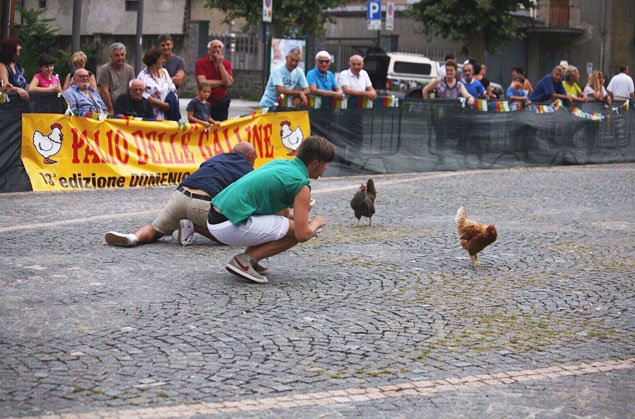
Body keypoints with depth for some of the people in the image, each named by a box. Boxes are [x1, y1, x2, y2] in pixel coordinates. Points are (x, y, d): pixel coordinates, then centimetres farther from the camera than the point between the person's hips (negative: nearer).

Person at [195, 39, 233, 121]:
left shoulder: (226, 64, 8)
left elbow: (229, 83, -8)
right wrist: (222, 82, -7)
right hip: (207, 103, -3)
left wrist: (220, 64, -8)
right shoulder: (200, 63, -2)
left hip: (222, 104, 3)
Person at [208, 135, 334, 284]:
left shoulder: (280, 163, 18)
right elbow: (303, 235, -9)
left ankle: (247, 257, 14)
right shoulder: (301, 184, -7)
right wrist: (316, 223, 11)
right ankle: (245, 260, -6)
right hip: (230, 226, -9)